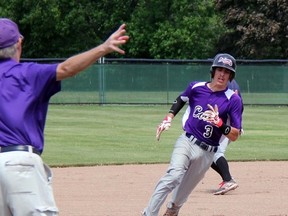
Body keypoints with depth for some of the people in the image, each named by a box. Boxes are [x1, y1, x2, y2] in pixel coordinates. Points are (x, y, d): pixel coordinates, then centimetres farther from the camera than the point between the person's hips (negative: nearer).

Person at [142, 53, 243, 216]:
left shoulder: (234, 100, -5)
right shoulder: (196, 87, 2)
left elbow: (234, 136, -8)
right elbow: (181, 100, 25)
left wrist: (220, 123, -25)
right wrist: (168, 119, 11)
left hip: (206, 153, 0)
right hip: (186, 142, 0)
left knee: (181, 195, 6)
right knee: (174, 176, -26)